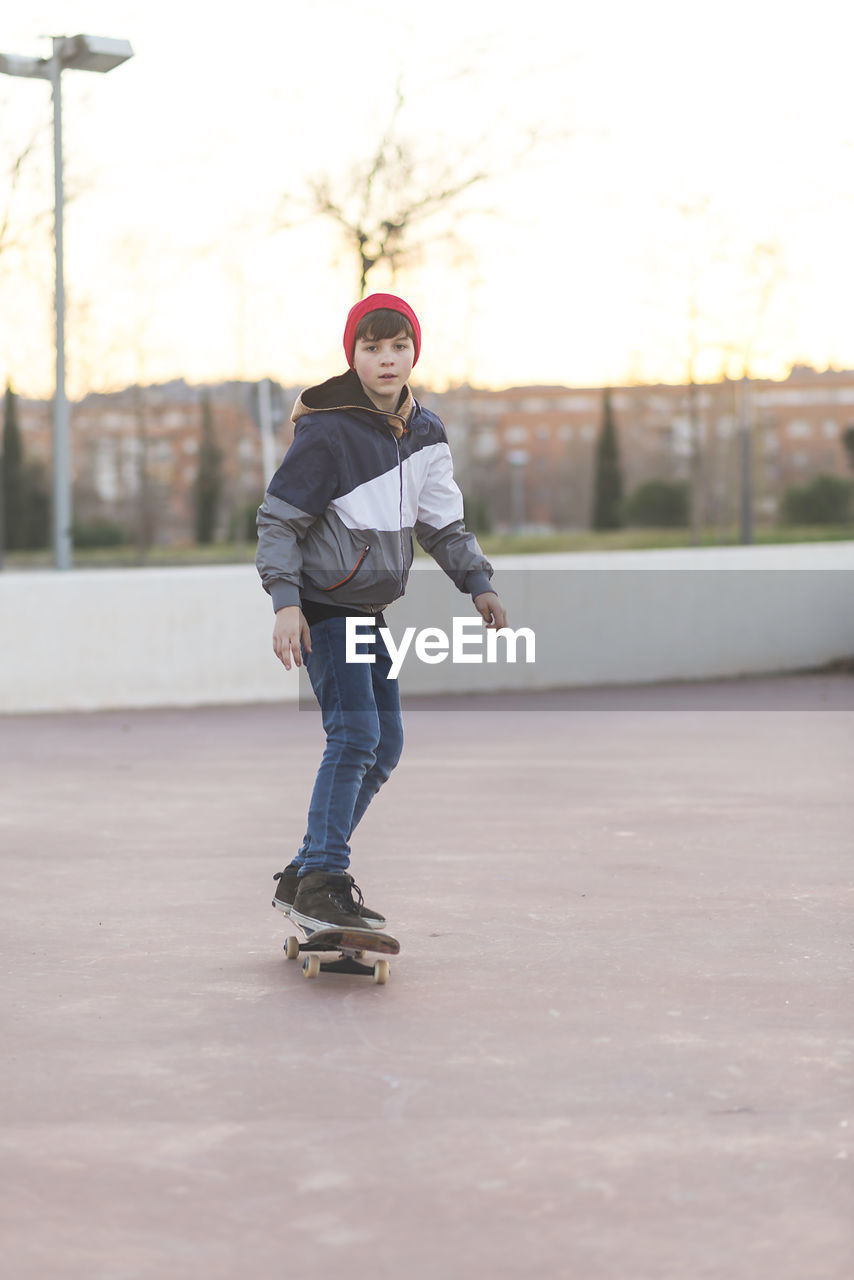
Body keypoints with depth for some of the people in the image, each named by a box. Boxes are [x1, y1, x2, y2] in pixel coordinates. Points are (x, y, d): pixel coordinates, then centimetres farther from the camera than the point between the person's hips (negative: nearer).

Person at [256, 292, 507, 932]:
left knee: (385, 744, 9)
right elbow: (278, 519, -13)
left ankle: (304, 875, 18)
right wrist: (286, 603, -21)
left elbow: (443, 520, 12)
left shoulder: (425, 432, 5)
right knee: (354, 734, -19)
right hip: (324, 608, -8)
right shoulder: (327, 431, -15)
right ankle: (322, 882, -14)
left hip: (372, 610, 8)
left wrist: (478, 582, 0)